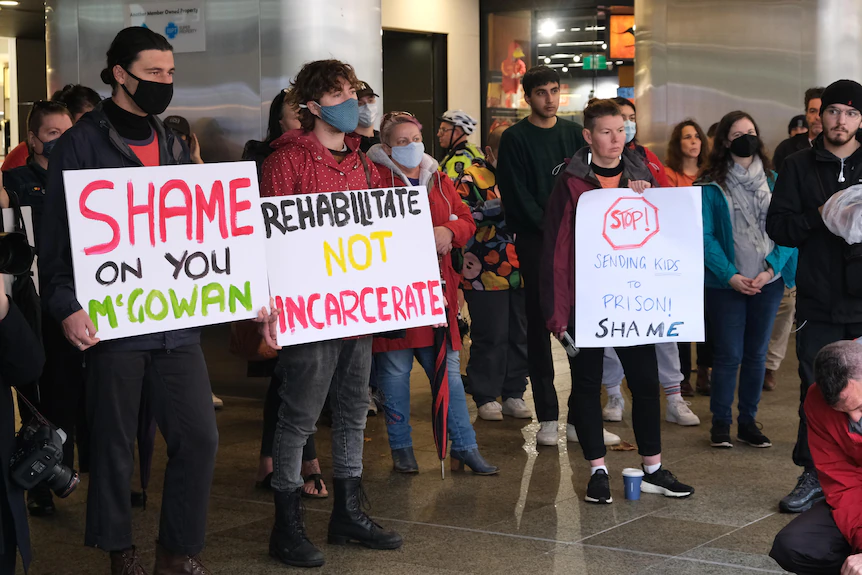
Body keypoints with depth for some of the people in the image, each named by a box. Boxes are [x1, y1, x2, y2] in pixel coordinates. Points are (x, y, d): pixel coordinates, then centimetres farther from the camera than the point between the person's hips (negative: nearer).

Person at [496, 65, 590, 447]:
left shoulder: (574, 133, 12)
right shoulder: (515, 139, 0)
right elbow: (516, 195, -7)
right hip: (535, 242, -4)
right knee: (540, 325, -2)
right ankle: (547, 418, 3)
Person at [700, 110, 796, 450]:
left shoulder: (773, 181, 6)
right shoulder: (711, 186, -3)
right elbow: (705, 236, -7)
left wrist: (771, 269, -11)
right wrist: (731, 276, -14)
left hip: (768, 282, 3)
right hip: (726, 283, -3)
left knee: (757, 353, 9)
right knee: (729, 354, -1)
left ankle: (748, 422, 19)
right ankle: (720, 422, 12)